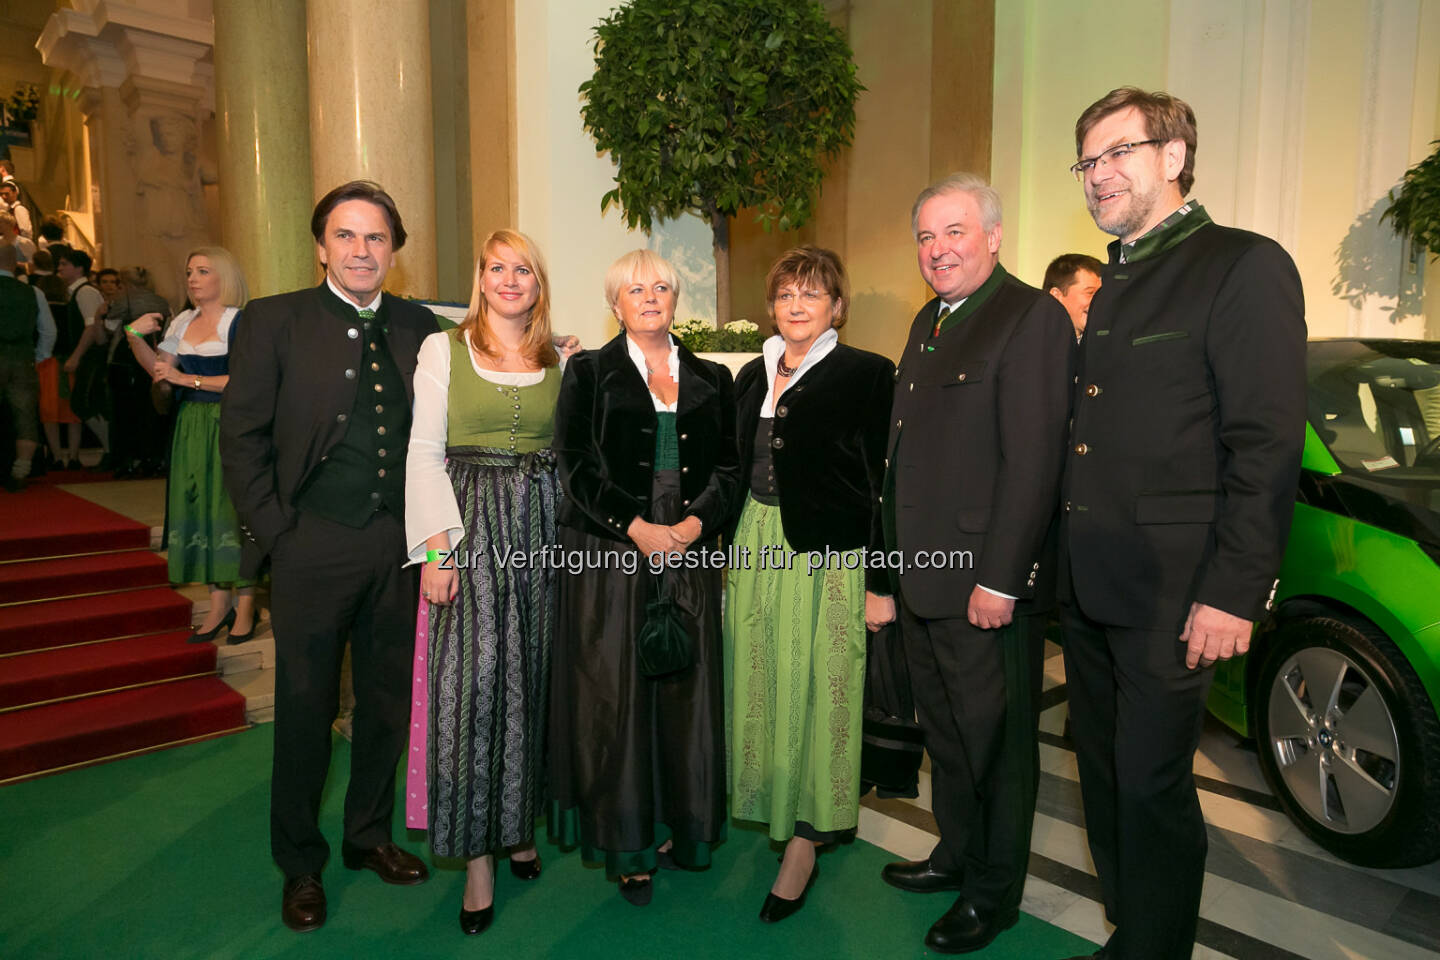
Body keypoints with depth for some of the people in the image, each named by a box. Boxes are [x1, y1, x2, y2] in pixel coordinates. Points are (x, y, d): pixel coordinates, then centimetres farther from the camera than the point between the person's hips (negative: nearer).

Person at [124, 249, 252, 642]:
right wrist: (135, 337, -5)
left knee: (234, 507, -3)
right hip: (193, 427, 6)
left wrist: (187, 378, -13)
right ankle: (219, 605, 15)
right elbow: (160, 369, 7)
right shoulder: (183, 322, 13)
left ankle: (245, 605, 7)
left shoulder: (240, 321, -7)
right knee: (201, 509, 6)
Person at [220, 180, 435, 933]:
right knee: (305, 707, 10)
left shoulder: (419, 327, 6)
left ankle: (368, 836, 36)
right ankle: (299, 864, 29)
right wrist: (274, 531, -8)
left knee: (389, 700, 15)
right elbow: (241, 436, -4)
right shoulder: (273, 321, -2)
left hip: (399, 545, 3)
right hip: (312, 546, -3)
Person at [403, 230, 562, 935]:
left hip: (543, 523, 3)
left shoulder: (558, 360, 11)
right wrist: (437, 545, -11)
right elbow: (424, 452, -2)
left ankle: (518, 821, 26)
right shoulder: (443, 348, 3)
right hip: (473, 521, -3)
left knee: (530, 677, 8)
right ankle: (478, 856, 7)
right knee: (473, 678, -5)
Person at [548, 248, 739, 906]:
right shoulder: (590, 372, 4)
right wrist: (638, 528, -13)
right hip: (610, 555, -3)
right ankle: (626, 842, 14)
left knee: (685, 690, 7)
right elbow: (576, 464, -5)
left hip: (688, 552, 3)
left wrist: (695, 522, -9)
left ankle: (680, 826, 23)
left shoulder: (710, 379, 13)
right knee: (614, 694, 1)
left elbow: (728, 466, 9)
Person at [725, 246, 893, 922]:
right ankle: (775, 807, 31)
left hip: (829, 555, -6)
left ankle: (805, 843, 13)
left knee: (818, 687, 1)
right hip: (756, 548, 6)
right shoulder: (753, 376, 12)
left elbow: (883, 482, -8)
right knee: (760, 682, 12)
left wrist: (880, 582, -11)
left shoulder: (867, 374, -6)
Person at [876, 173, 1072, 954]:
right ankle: (956, 854, 40)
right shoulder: (929, 321, 15)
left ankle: (993, 892, 26)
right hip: (922, 577, 9)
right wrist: (901, 564, 15)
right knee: (944, 732, 21)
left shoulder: (1031, 318, -13)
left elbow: (1032, 463, -20)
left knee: (994, 740, 8)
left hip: (986, 584, -9)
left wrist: (999, 580, -22)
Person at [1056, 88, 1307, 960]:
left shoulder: (1244, 267, -7)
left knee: (1152, 787, 2)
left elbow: (1269, 447, -14)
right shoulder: (1116, 285, 17)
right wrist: (1068, 562, 13)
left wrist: (1233, 593, -18)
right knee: (1105, 776, 16)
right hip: (1089, 590, 8)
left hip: (1170, 593, -8)